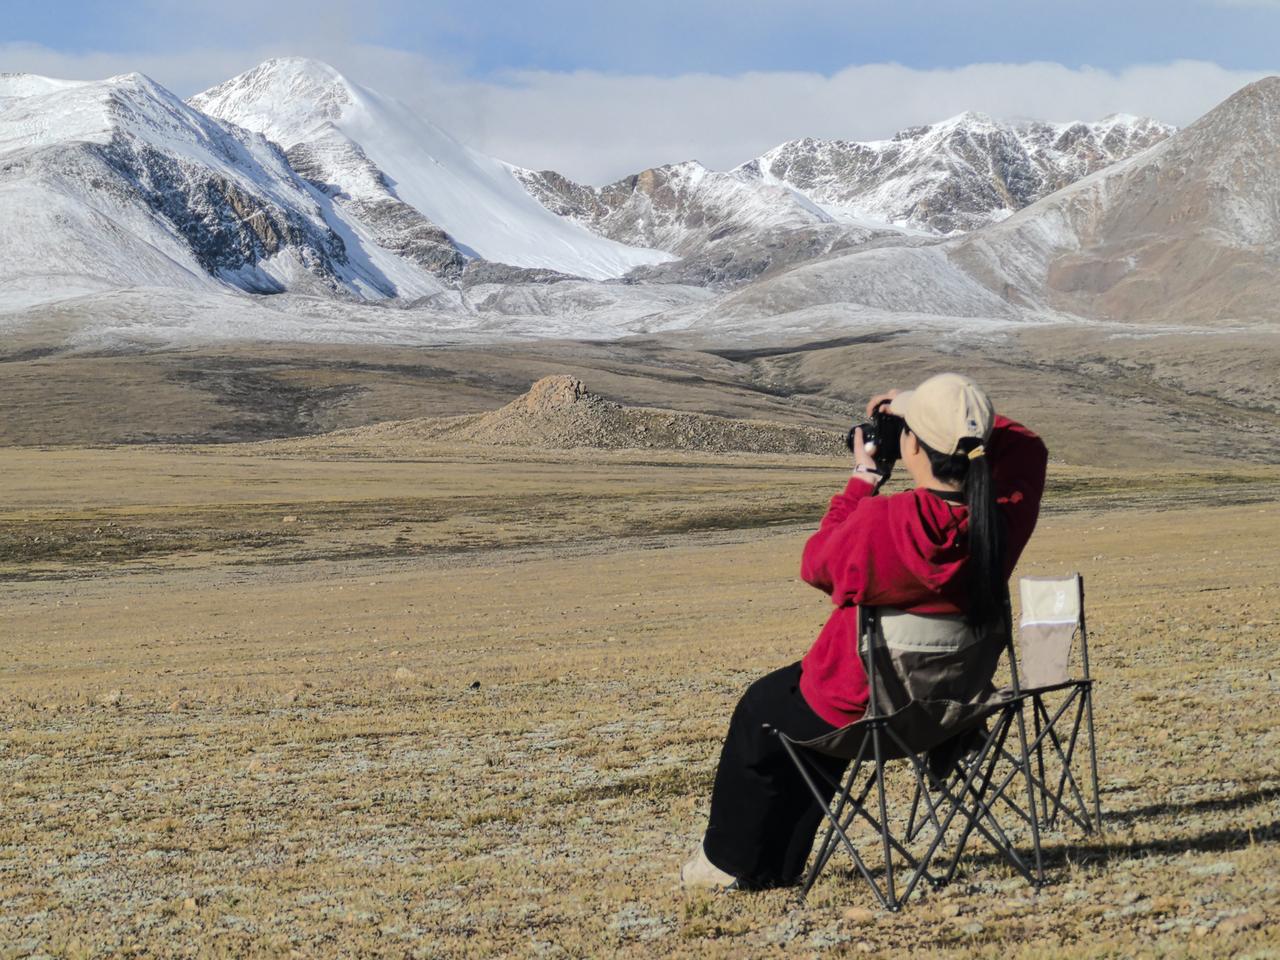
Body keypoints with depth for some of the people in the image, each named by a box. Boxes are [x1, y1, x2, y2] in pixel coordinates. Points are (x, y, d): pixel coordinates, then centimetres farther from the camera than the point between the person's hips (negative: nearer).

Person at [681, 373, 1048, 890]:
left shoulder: (879, 522, -32)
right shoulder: (1004, 515, -18)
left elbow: (817, 564, -9)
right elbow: (1027, 446, 6)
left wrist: (862, 480, -1)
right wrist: (953, 417, 5)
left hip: (862, 708, -5)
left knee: (760, 713, 27)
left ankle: (733, 862, 43)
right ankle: (781, 866, 47)